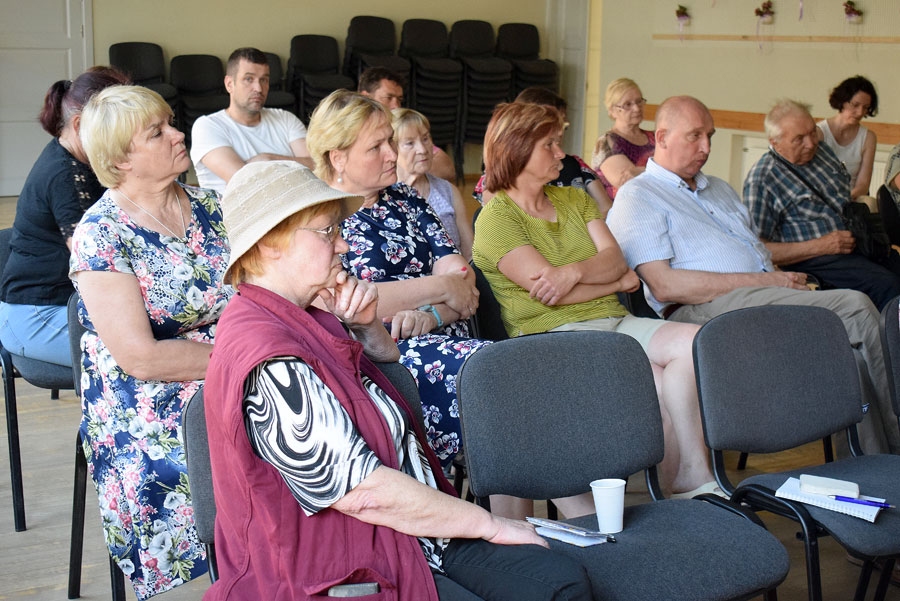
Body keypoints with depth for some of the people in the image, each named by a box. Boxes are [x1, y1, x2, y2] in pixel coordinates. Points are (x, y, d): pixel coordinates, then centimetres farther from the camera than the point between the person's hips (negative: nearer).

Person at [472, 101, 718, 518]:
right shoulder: (496, 218, -1)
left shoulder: (574, 199, 21)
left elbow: (615, 259, 7)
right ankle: (690, 485, -13)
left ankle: (692, 483, -21)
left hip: (613, 321, 7)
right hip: (554, 336, -7)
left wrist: (574, 272, -16)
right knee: (657, 384, -28)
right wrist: (617, 282, 1)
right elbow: (546, 291, -12)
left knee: (694, 341, -21)